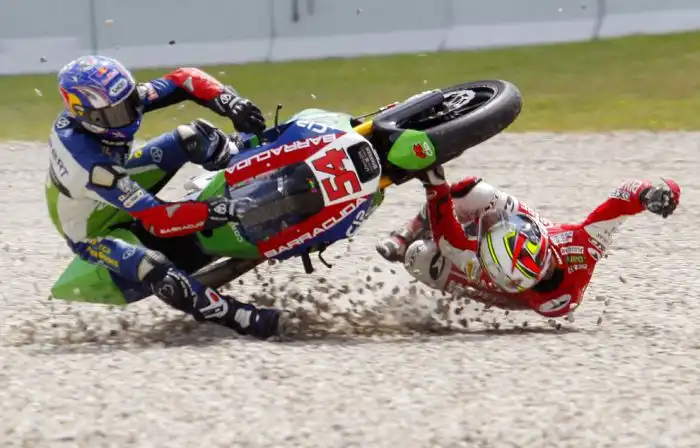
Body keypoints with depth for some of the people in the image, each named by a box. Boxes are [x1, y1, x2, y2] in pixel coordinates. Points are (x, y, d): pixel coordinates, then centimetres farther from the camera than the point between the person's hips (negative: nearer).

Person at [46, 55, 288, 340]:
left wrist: (231, 103, -34)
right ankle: (247, 320, -25)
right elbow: (157, 220, -42)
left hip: (123, 189, 8)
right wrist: (216, 212, -50)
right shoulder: (91, 164, -43)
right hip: (95, 231, -8)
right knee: (163, 277, -36)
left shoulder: (110, 103, -23)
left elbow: (185, 81, -18)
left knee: (197, 136, -10)